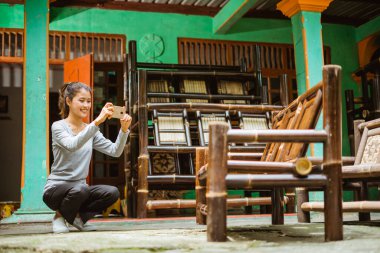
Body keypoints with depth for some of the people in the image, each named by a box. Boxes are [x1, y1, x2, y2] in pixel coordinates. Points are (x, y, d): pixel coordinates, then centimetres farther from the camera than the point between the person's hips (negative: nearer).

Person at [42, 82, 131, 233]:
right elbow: (72, 145, -32)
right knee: (80, 189, -36)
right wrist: (97, 121, -40)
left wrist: (124, 130, -22)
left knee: (112, 193, -20)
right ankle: (60, 216, -4)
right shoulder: (58, 126, -9)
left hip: (79, 188, 5)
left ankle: (78, 216, 4)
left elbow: (115, 151, -5)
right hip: (56, 188, -5)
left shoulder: (91, 130, 7)